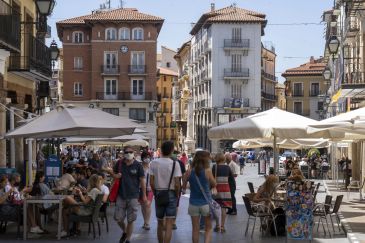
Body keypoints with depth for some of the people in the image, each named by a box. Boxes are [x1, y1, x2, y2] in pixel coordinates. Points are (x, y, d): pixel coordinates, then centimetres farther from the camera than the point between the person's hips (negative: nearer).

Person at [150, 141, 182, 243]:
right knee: (169, 224, -3)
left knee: (160, 223, 18)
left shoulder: (154, 163, -2)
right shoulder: (175, 164, -11)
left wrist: (156, 193, 12)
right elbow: (177, 184, -12)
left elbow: (151, 183, -2)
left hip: (158, 193, 3)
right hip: (171, 194, -3)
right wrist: (177, 195, 3)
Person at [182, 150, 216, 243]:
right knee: (208, 229, 11)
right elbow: (214, 185, -1)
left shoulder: (189, 172, -6)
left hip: (193, 203, 2)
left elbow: (183, 186, 5)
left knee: (195, 229, 12)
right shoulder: (207, 171, -13)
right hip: (206, 203, -2)